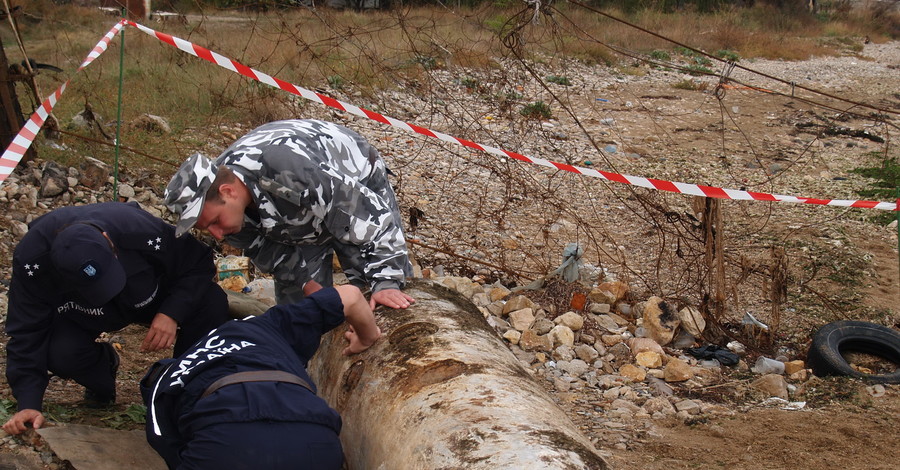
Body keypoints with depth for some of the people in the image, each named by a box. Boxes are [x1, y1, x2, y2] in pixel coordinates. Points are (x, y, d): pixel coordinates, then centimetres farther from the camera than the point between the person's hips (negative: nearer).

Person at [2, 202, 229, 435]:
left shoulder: (145, 232, -39)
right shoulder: (32, 259, -36)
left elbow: (199, 262, -23)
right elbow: (27, 333, -27)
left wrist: (172, 313, -38)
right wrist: (29, 404, -32)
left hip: (150, 297, 0)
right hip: (80, 314, 0)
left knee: (212, 302, -28)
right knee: (60, 354, -34)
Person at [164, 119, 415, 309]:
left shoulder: (288, 171, -46)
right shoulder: (216, 202, -22)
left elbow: (371, 215, -39)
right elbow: (266, 254, -10)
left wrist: (386, 281, -37)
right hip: (297, 215, 5)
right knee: (295, 299, -1)